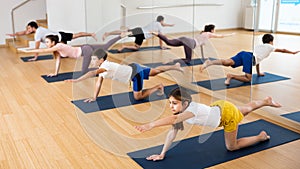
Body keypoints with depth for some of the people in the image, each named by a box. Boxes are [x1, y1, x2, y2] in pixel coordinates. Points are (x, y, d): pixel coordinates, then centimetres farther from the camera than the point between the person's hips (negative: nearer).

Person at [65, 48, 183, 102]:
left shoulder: (105, 66, -28)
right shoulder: (102, 67, -1)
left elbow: (93, 73, -45)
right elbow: (99, 82, 3)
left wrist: (75, 80, -48)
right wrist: (94, 97, -1)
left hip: (135, 72, -8)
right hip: (133, 68, 8)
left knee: (138, 97, -5)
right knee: (154, 72, 24)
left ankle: (158, 87, 9)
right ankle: (175, 66, 41)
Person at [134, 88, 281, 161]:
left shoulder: (192, 109, -40)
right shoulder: (181, 110, -18)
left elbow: (173, 120, -59)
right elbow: (173, 132, -18)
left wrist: (150, 125, -69)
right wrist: (162, 154, -20)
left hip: (228, 112, -7)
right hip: (218, 106, 7)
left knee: (232, 147, 5)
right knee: (246, 109, 33)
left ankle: (261, 136, 24)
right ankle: (266, 101, 59)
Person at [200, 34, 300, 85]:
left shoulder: (259, 46, 42)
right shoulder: (270, 47, 26)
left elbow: (257, 60, 49)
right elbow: (282, 50, 38)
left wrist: (259, 73, 59)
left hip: (243, 53, 6)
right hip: (250, 57, -6)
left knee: (228, 62, -17)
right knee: (248, 79, -11)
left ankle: (209, 62, -41)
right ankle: (231, 76, -32)